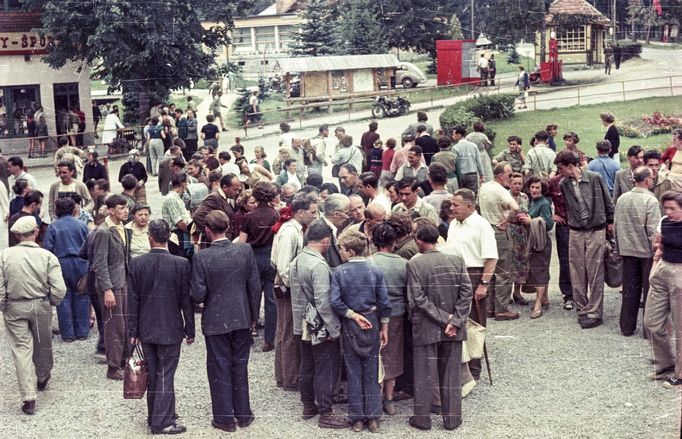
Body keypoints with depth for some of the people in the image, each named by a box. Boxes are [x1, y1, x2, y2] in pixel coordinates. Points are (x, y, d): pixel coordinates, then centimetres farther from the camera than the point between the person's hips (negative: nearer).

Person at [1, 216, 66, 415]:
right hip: (41, 306, 1)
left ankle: (28, 398, -2)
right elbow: (59, 290, -15)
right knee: (42, 345, 22)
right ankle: (42, 380, 46)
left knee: (21, 349, 4)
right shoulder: (47, 256, -11)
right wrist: (52, 302, 5)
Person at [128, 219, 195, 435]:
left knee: (153, 374, 14)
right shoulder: (181, 264, -13)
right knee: (166, 375, 2)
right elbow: (186, 300, -7)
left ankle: (154, 416, 25)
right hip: (171, 328, -3)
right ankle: (163, 422, 4)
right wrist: (190, 329, 3)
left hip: (146, 328, 3)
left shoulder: (136, 263, -6)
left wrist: (133, 330, 6)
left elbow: (132, 300, -2)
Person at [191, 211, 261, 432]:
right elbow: (255, 286, -3)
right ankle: (243, 414, 24)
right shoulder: (245, 250, -8)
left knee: (220, 368, 9)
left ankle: (225, 417, 15)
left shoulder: (201, 257, -15)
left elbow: (198, 294, -15)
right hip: (242, 318, 3)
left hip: (215, 320, -3)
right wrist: (254, 314, 9)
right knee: (240, 365, 15)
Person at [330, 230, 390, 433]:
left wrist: (353, 315, -7)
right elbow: (384, 303, -4)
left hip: (349, 326, -1)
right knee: (371, 373, 9)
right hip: (372, 324, 1)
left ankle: (357, 418, 14)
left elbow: (335, 301, -18)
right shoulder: (375, 271, -6)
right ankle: (373, 418, 12)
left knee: (354, 373, 9)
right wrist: (384, 328, 5)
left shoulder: (339, 271, -10)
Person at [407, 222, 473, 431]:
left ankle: (422, 418, 16)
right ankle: (452, 418, 19)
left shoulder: (414, 264, -12)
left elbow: (418, 299, -16)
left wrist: (443, 319, -12)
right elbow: (467, 293, -8)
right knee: (451, 373, 12)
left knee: (425, 374, 9)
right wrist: (453, 321, -9)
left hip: (425, 328, -2)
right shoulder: (456, 260, -4)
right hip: (454, 329, 2)